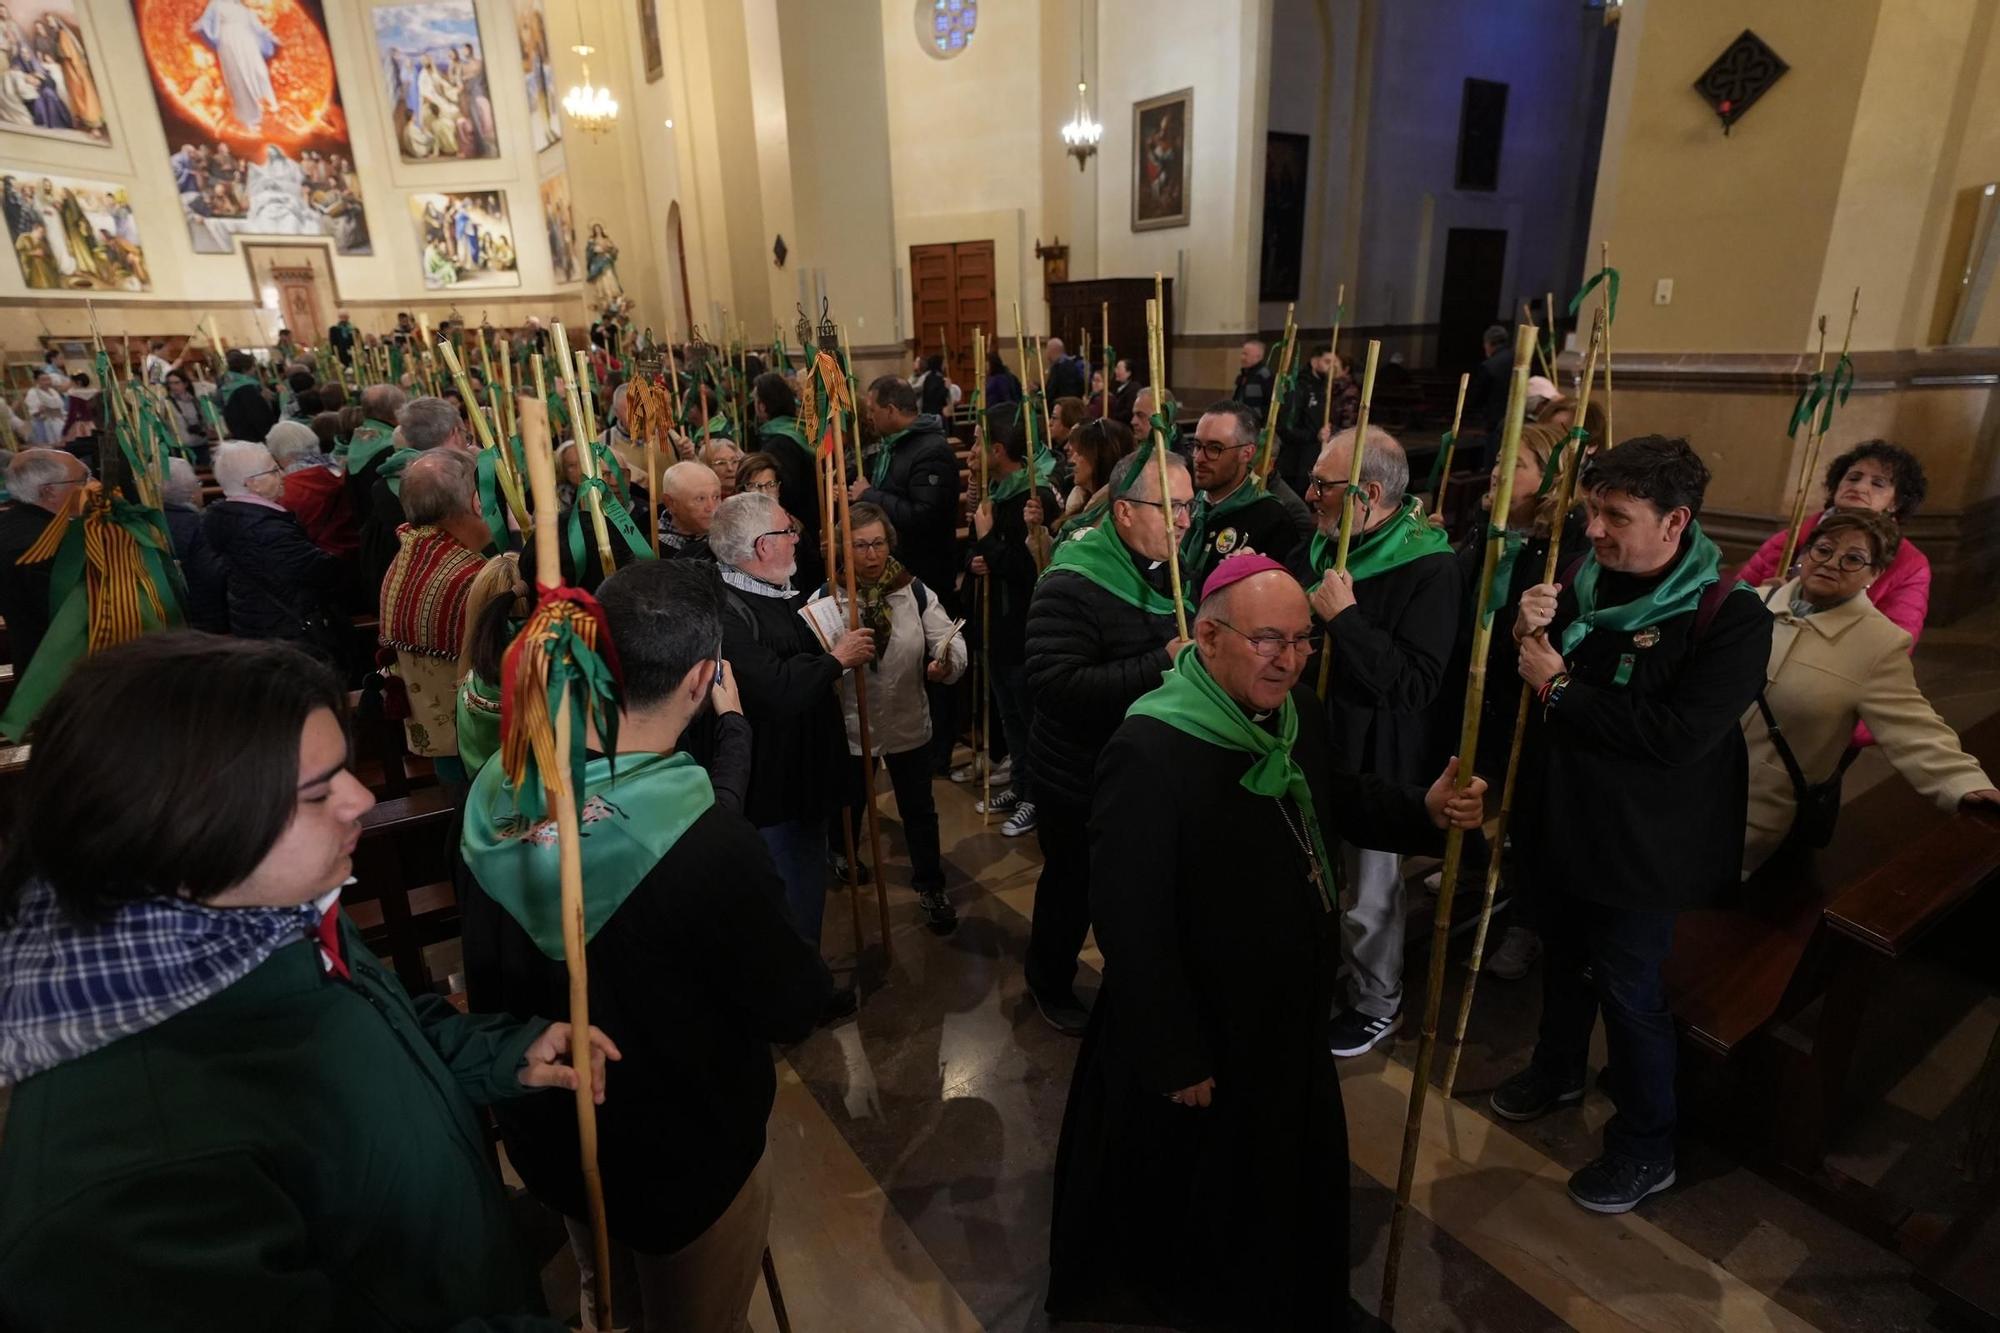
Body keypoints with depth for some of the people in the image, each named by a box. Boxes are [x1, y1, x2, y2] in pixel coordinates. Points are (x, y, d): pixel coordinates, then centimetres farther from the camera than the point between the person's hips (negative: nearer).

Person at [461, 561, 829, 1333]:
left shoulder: (495, 788, -15)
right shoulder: (705, 840, -35)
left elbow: (487, 969, 1)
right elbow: (794, 1010, -19)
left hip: (542, 1134, 6)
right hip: (686, 1156, -5)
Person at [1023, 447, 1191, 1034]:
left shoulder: (1177, 567, 1)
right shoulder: (1073, 583, -23)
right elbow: (1054, 684, -33)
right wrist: (1160, 665, -35)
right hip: (1081, 780, -6)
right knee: (1073, 886, 16)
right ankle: (1049, 982, 44)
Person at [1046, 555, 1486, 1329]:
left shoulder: (1290, 709, -6)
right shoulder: (1150, 751, -32)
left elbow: (1336, 800, 12)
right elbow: (1128, 923, -29)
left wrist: (1424, 811, -6)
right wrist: (1175, 1057, -21)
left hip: (1290, 1009, 8)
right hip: (1198, 1033, -8)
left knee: (1291, 1173, 31)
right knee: (1192, 1200, 19)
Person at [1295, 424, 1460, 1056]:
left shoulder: (1429, 568, -21)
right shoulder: (1320, 544, 2)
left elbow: (1416, 684, -30)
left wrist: (1344, 616, -31)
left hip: (1373, 762, -7)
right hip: (1311, 744, 7)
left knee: (1368, 894, 12)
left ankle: (1377, 1005, 36)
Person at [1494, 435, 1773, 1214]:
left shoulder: (1729, 616, -19)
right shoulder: (1582, 580, -2)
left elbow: (1677, 736, -28)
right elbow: (1523, 683, 6)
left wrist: (1561, 688, -23)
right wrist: (1526, 635, -16)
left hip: (1640, 846, -5)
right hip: (1560, 821, 6)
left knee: (1627, 990, 8)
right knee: (1563, 960, 23)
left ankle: (1647, 1149, 30)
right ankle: (1557, 1071, 49)